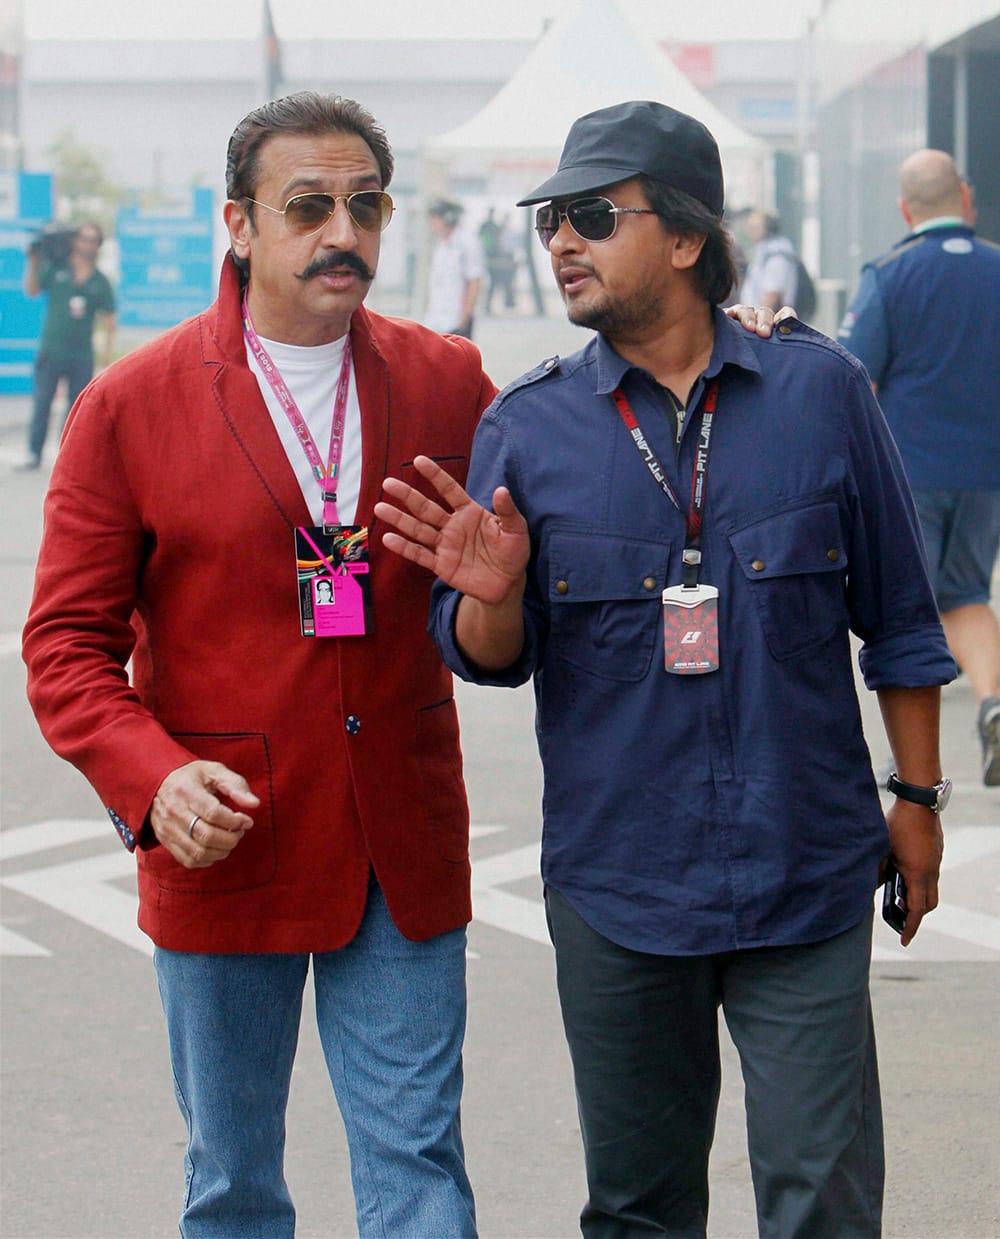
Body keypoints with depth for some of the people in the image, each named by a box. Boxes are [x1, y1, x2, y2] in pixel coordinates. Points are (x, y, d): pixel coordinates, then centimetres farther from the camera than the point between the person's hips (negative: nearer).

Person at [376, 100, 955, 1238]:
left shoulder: (818, 389, -2)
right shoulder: (526, 427, 0)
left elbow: (896, 616, 7)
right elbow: (488, 657, 3)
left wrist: (919, 797, 8)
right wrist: (492, 594, -19)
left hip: (806, 879, -1)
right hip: (616, 880, 2)